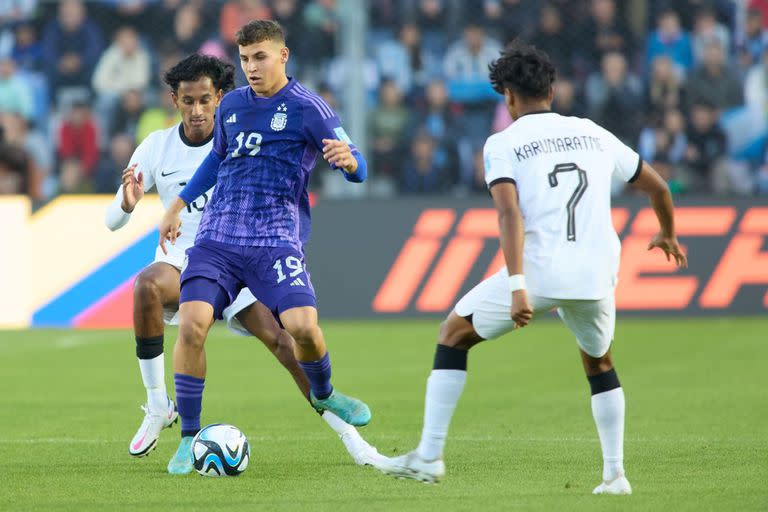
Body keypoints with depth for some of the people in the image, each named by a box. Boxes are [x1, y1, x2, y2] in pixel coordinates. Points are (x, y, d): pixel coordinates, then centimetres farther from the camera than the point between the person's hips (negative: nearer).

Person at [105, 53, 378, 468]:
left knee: (284, 343, -18)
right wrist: (128, 203, -25)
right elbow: (112, 221, -2)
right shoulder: (156, 147, -2)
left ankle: (351, 437, -4)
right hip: (181, 261, 0)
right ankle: (157, 407, -22)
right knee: (147, 286, -35)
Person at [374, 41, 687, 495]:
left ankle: (429, 456, 10)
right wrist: (668, 235, 45)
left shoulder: (503, 144, 3)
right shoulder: (593, 134, 17)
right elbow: (657, 186, 26)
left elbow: (510, 214, -13)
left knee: (454, 334, 16)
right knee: (599, 363, 30)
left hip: (538, 271, -4)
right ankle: (615, 473, 20)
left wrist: (517, 285, -21)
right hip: (597, 274, 4)